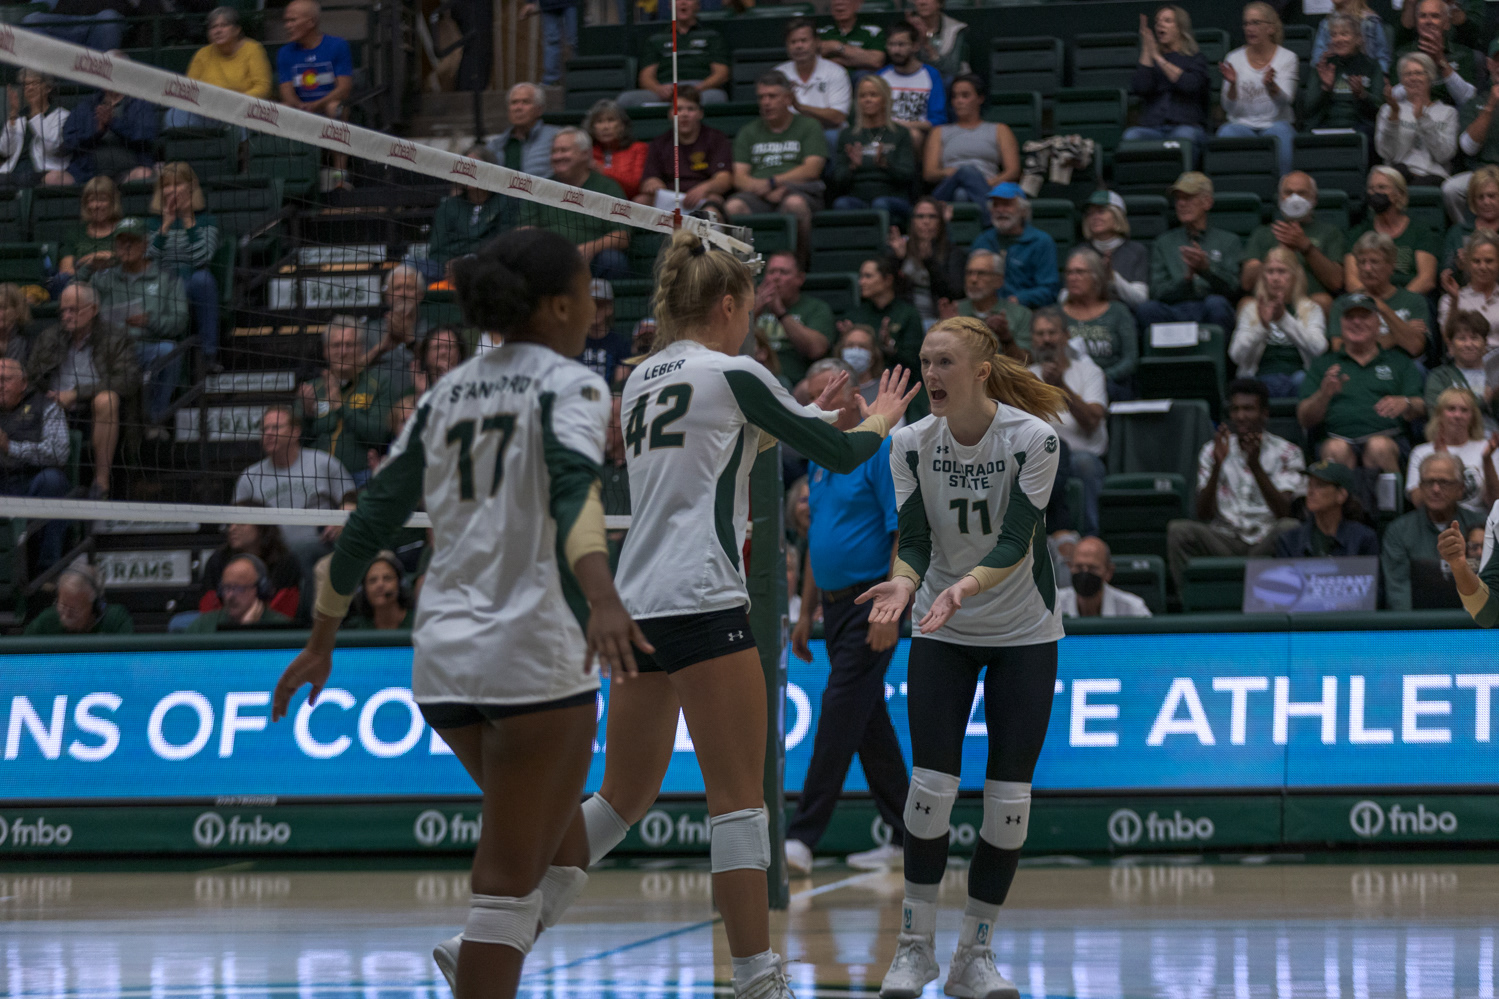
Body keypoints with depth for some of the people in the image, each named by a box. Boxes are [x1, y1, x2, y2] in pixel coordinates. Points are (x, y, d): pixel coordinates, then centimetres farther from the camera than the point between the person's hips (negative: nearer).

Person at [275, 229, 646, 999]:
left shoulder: (449, 390, 14)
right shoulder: (567, 385, -5)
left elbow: (371, 519, 15)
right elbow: (574, 488, -26)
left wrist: (320, 640, 22)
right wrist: (602, 597, -41)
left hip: (444, 657, 7)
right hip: (535, 650, -7)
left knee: (562, 853, 20)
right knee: (510, 878, -3)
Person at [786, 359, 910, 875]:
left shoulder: (880, 450, -10)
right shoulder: (820, 461, 15)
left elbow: (903, 534, -15)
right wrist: (806, 614, 19)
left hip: (870, 603, -9)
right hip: (835, 606, 9)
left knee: (840, 713, -12)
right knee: (869, 722, 10)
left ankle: (802, 836, -16)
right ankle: (905, 834, 15)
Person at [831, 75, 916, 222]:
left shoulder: (900, 134, 15)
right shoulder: (847, 135, 20)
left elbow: (908, 175, 2)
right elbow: (838, 182, 11)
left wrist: (885, 164, -18)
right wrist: (852, 166, -11)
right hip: (857, 198, 1)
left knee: (881, 203, -38)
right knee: (842, 203, -35)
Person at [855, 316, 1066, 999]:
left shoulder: (1033, 438, -18)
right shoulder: (912, 444, -8)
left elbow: (1015, 541, -23)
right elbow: (914, 538, -10)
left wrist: (964, 587, -40)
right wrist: (903, 583, -32)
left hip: (1024, 634, -2)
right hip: (941, 635, 2)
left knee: (1009, 799, -3)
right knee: (930, 787, -9)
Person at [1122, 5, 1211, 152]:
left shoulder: (1195, 58, 15)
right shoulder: (1149, 59, 21)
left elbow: (1191, 85, -7)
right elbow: (1141, 89, 2)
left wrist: (1159, 59, -4)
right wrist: (1146, 51, 0)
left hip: (1186, 125, -2)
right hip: (1152, 127, 2)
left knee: (1183, 135, -38)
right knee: (1131, 135, -32)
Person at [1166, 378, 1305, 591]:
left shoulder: (1287, 452, 5)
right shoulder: (1212, 451, 11)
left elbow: (1283, 512, -9)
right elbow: (1203, 514, 0)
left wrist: (1255, 465, -20)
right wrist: (1217, 465, -14)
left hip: (1267, 542, -1)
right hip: (1225, 540, 1)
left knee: (1290, 528, -35)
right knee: (1178, 530, -28)